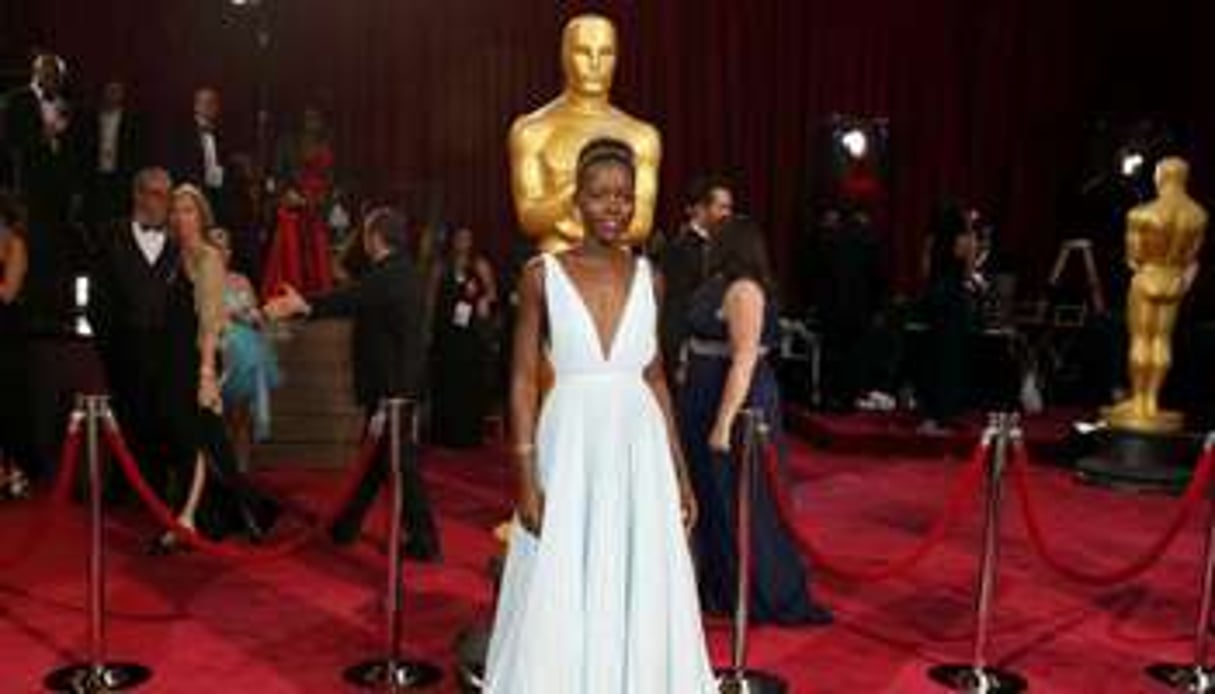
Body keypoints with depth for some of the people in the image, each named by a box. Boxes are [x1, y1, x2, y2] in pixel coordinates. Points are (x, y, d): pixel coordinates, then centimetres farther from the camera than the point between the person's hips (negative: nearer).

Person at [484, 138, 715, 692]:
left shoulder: (648, 276, 5)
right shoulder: (542, 275, -4)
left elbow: (655, 378, 10)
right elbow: (524, 380, -4)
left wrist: (680, 473, 9)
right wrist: (527, 479, -10)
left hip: (640, 448, 3)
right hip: (571, 448, -3)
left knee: (643, 603, 11)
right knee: (560, 606, 6)